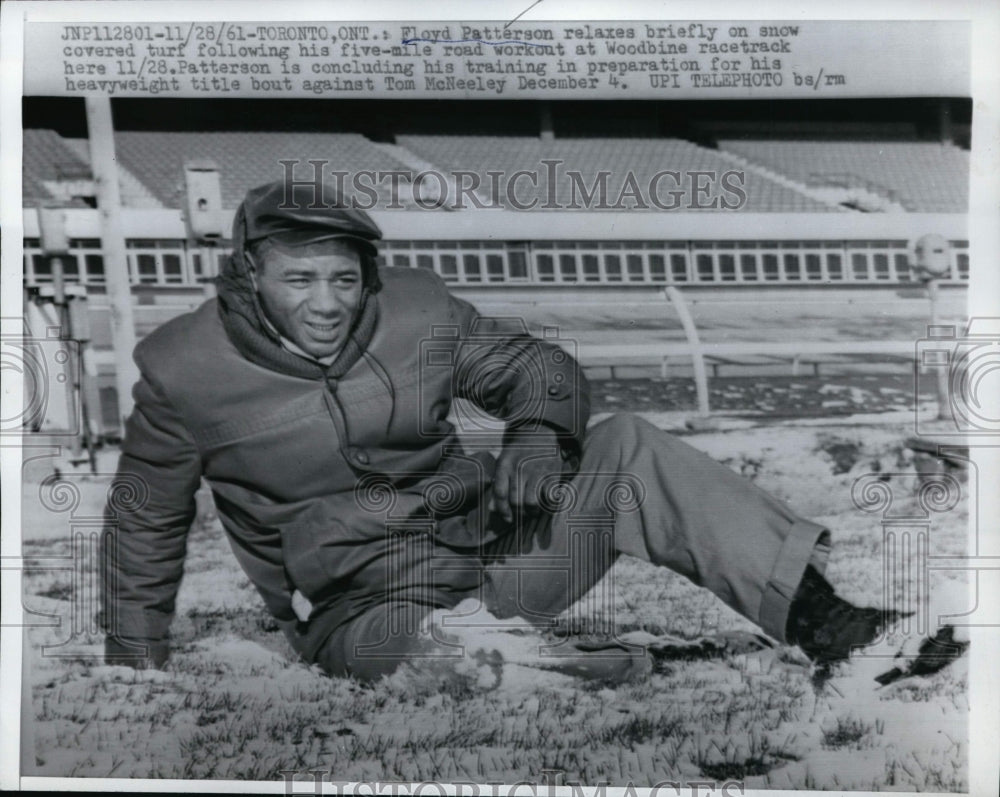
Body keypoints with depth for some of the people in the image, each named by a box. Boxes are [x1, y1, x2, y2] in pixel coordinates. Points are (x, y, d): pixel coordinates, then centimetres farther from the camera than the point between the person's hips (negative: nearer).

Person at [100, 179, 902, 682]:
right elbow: (146, 524, 8)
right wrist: (136, 664, 8)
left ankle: (819, 615, -23)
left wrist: (539, 430, -12)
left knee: (630, 447, -16)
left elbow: (538, 365, 12)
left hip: (491, 543, 4)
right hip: (370, 607, -3)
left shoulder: (415, 308, 1)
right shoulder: (184, 370, -5)